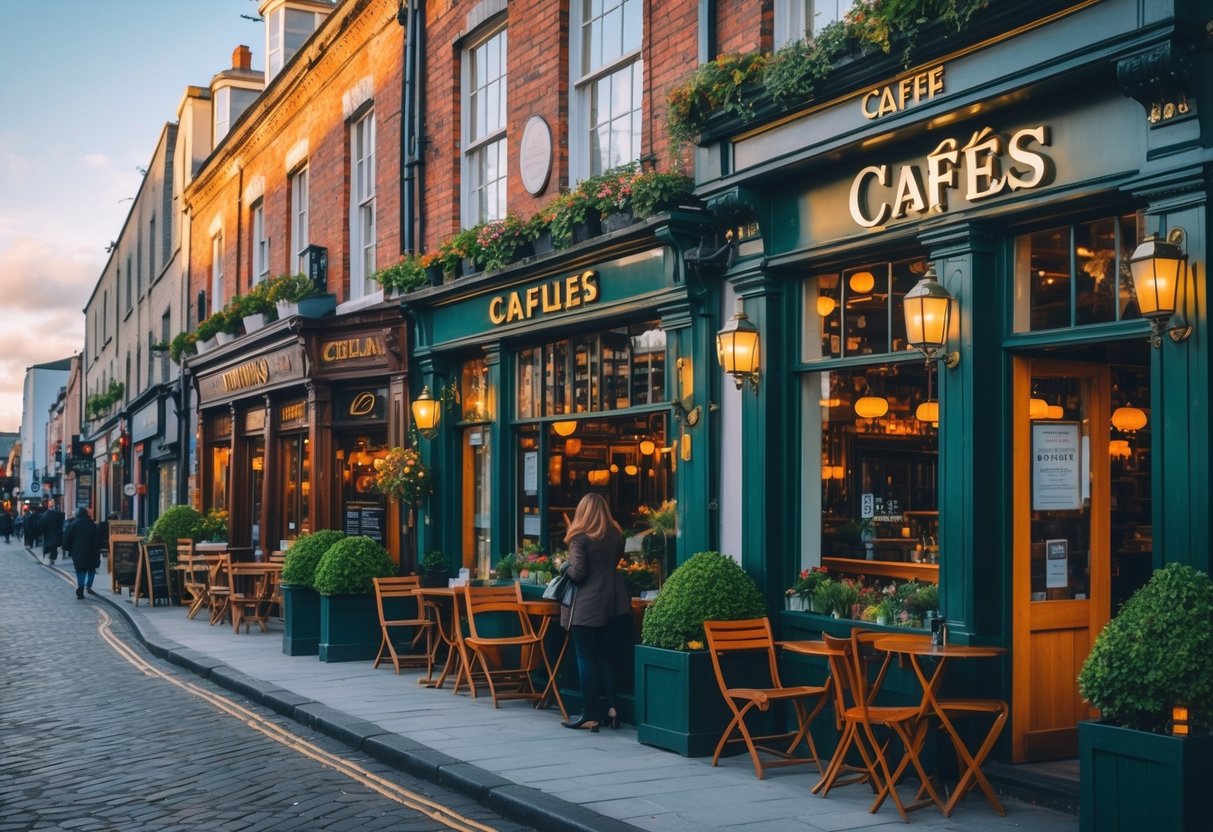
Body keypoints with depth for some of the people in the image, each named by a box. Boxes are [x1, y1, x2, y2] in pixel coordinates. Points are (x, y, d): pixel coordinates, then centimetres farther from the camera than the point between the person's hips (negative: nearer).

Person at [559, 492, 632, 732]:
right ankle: (610, 707, 8)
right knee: (606, 658, 15)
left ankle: (591, 715, 4)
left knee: (587, 660, 2)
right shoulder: (616, 536, 5)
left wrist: (566, 568, 5)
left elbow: (577, 573, -15)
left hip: (587, 606, -5)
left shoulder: (580, 538, -12)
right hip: (614, 604, 6)